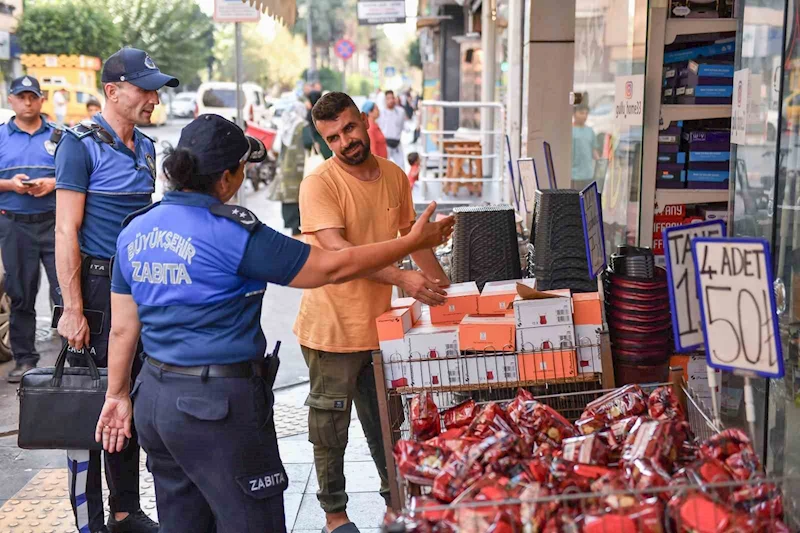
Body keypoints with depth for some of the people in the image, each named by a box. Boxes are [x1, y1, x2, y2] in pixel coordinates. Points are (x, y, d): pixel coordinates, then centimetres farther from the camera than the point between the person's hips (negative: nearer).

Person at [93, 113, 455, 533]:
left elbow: (122, 327, 9)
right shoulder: (233, 234, -17)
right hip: (218, 405, -8)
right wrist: (413, 243, -3)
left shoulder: (135, 231, 3)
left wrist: (117, 394, 21)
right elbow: (331, 268, -13)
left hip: (155, 398, 8)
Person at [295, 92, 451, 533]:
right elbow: (338, 251, -26)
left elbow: (413, 236, 17)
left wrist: (443, 290, 15)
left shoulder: (394, 176, 5)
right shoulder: (319, 184, -15)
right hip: (333, 327, -5)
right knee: (331, 425, 8)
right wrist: (401, 278, -35)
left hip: (380, 323, 5)